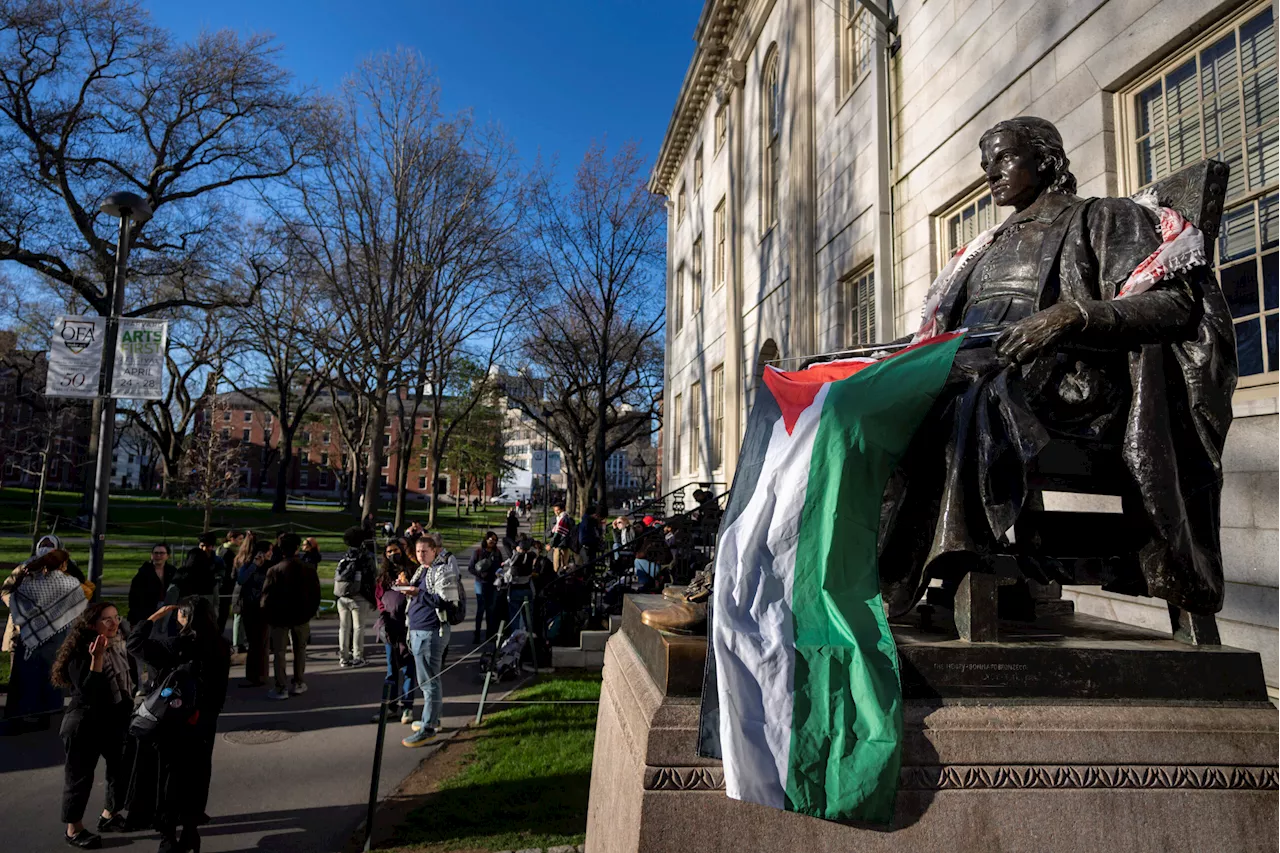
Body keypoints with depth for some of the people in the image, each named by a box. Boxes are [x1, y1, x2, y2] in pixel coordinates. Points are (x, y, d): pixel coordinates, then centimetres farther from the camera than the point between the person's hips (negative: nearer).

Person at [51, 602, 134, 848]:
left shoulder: (119, 647, 1)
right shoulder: (80, 653, -19)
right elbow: (87, 692, -28)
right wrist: (96, 659, -36)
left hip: (115, 721, 7)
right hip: (85, 725, -7)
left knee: (123, 768, 13)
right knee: (81, 775, 6)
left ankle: (109, 815, 34)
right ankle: (74, 829, 24)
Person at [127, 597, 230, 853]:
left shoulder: (176, 646, -21)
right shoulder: (221, 647, -6)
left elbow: (134, 643, -14)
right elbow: (220, 690, 3)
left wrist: (156, 616, -6)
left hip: (175, 722, -4)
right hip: (204, 723, 4)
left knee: (170, 776, 11)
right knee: (196, 775, 16)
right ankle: (190, 830, 27)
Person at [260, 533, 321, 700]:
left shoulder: (275, 570, -13)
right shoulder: (309, 568, -6)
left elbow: (267, 596, -10)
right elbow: (316, 593, 0)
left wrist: (269, 616, 4)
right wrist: (310, 612, 11)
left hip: (280, 617, -2)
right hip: (302, 616, 2)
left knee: (279, 652, 6)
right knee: (300, 650, 17)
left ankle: (281, 688, 6)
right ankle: (298, 684, 21)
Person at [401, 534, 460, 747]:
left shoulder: (442, 571, -11)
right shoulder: (421, 570, 17)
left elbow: (447, 601, -19)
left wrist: (420, 593, -21)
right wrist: (409, 590, 5)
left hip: (431, 631, -10)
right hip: (418, 630, 10)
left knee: (429, 680, -6)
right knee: (429, 679, 17)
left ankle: (428, 727, -2)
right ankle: (433, 719, 28)